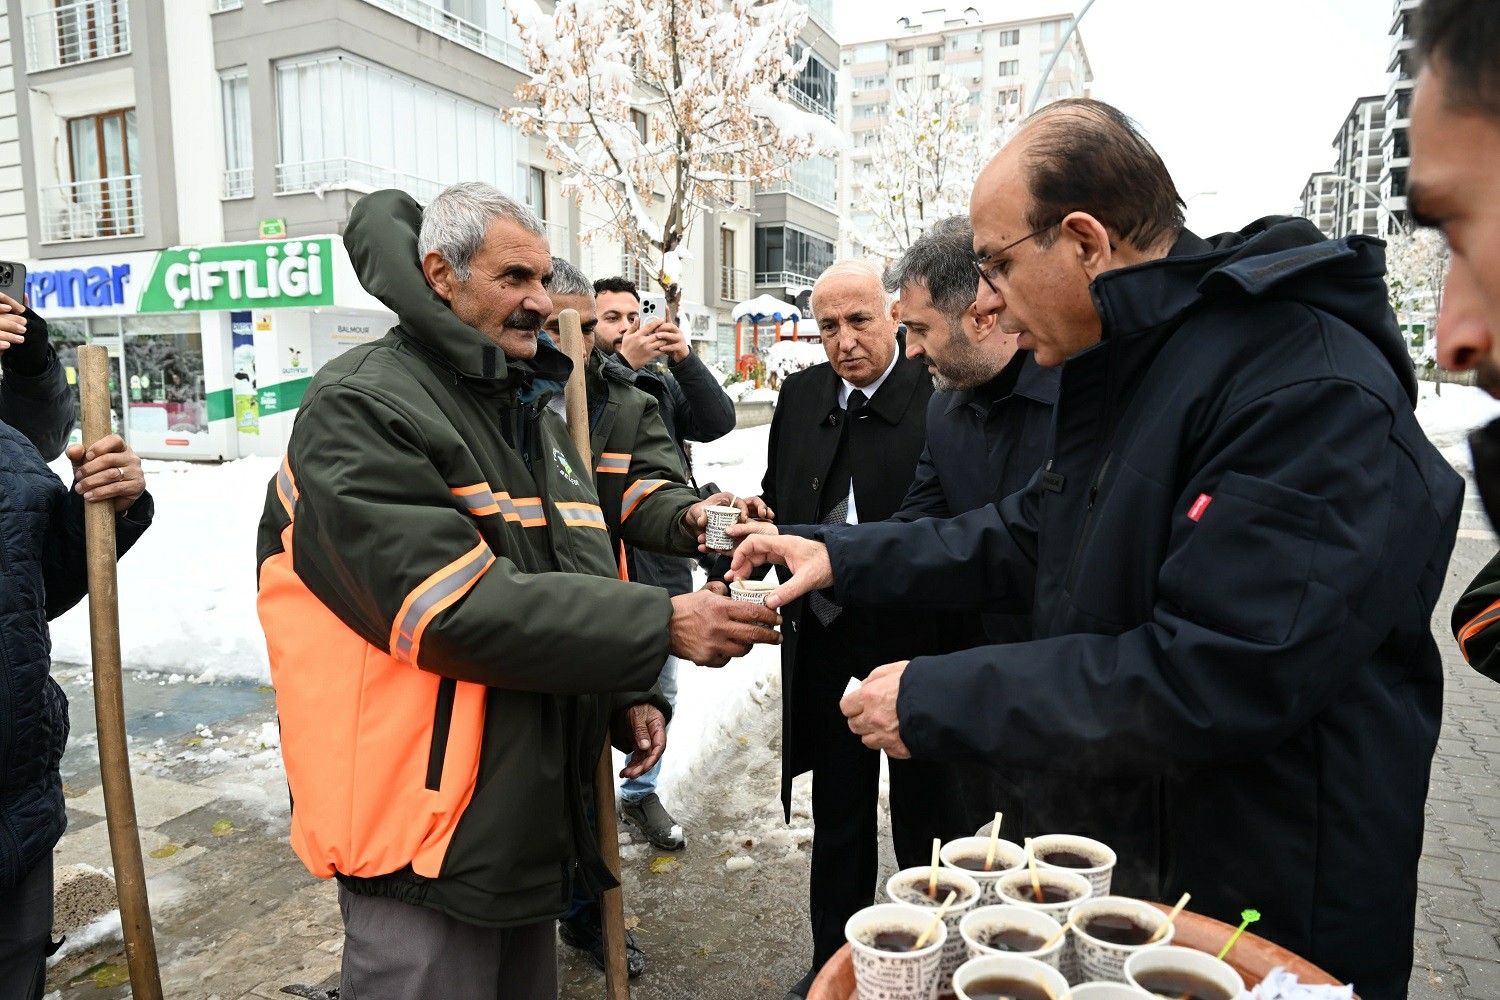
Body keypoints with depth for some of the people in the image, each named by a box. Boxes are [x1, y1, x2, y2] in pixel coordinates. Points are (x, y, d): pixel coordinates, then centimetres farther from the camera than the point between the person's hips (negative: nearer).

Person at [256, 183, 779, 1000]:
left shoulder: (530, 408, 13)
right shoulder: (361, 409, -14)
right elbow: (458, 607, -25)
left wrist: (623, 694, 5)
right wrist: (662, 627, -25)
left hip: (537, 812, 8)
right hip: (428, 832, -8)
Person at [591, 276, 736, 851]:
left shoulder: (663, 380, 9)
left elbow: (719, 422, -3)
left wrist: (685, 360, -14)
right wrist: (623, 364, -26)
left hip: (664, 563, 6)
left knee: (660, 690, 18)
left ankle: (641, 792, 38)